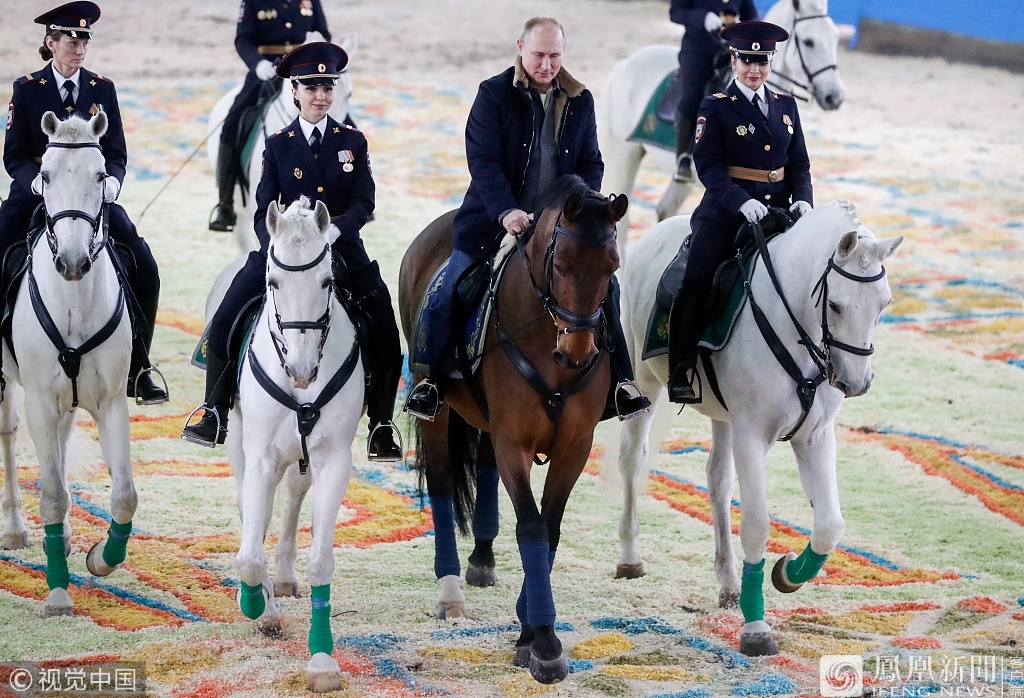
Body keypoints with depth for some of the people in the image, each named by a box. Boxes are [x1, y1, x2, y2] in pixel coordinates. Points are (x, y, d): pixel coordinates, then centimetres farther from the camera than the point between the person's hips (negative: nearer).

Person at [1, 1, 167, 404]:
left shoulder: (102, 90, 7)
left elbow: (117, 153, 6)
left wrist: (112, 181, -17)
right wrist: (40, 181, -23)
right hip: (35, 197, -1)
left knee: (145, 271, -14)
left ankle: (137, 367, -3)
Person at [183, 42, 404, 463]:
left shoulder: (352, 142, 6)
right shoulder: (277, 146, 5)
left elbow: (363, 203, -3)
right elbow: (265, 211, 1)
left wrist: (335, 228, -22)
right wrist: (278, 243, -19)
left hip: (341, 250, 0)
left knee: (386, 332, -12)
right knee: (224, 321, -10)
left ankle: (382, 428, 1)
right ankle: (215, 417, 2)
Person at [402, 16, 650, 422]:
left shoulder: (581, 101, 4)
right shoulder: (494, 94, -6)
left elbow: (591, 164, 8)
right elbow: (483, 161, -14)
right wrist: (507, 212, -28)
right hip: (496, 219, -2)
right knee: (448, 294, -10)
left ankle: (619, 382, 2)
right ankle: (433, 381, 6)